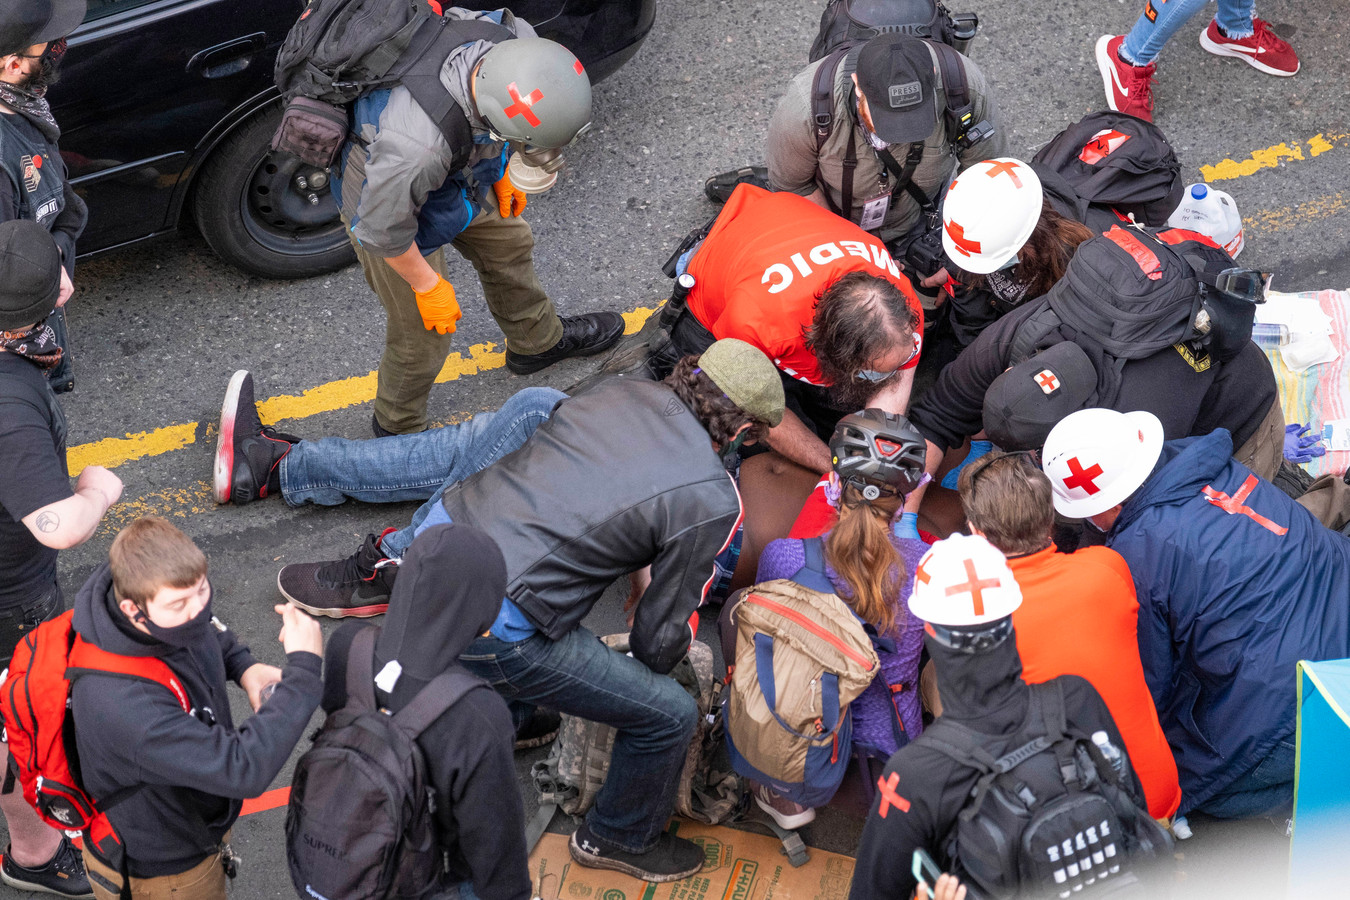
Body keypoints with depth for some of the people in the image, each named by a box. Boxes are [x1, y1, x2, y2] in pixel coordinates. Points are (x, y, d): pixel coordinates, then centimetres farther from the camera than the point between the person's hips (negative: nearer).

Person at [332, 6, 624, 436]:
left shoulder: (516, 42, -31)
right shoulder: (415, 147, -49)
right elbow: (383, 228, -28)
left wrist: (500, 172, 10)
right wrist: (427, 285, -12)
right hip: (385, 200, -6)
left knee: (509, 243, 27)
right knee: (423, 336, 12)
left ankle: (537, 340, 58)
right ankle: (398, 429, 42)